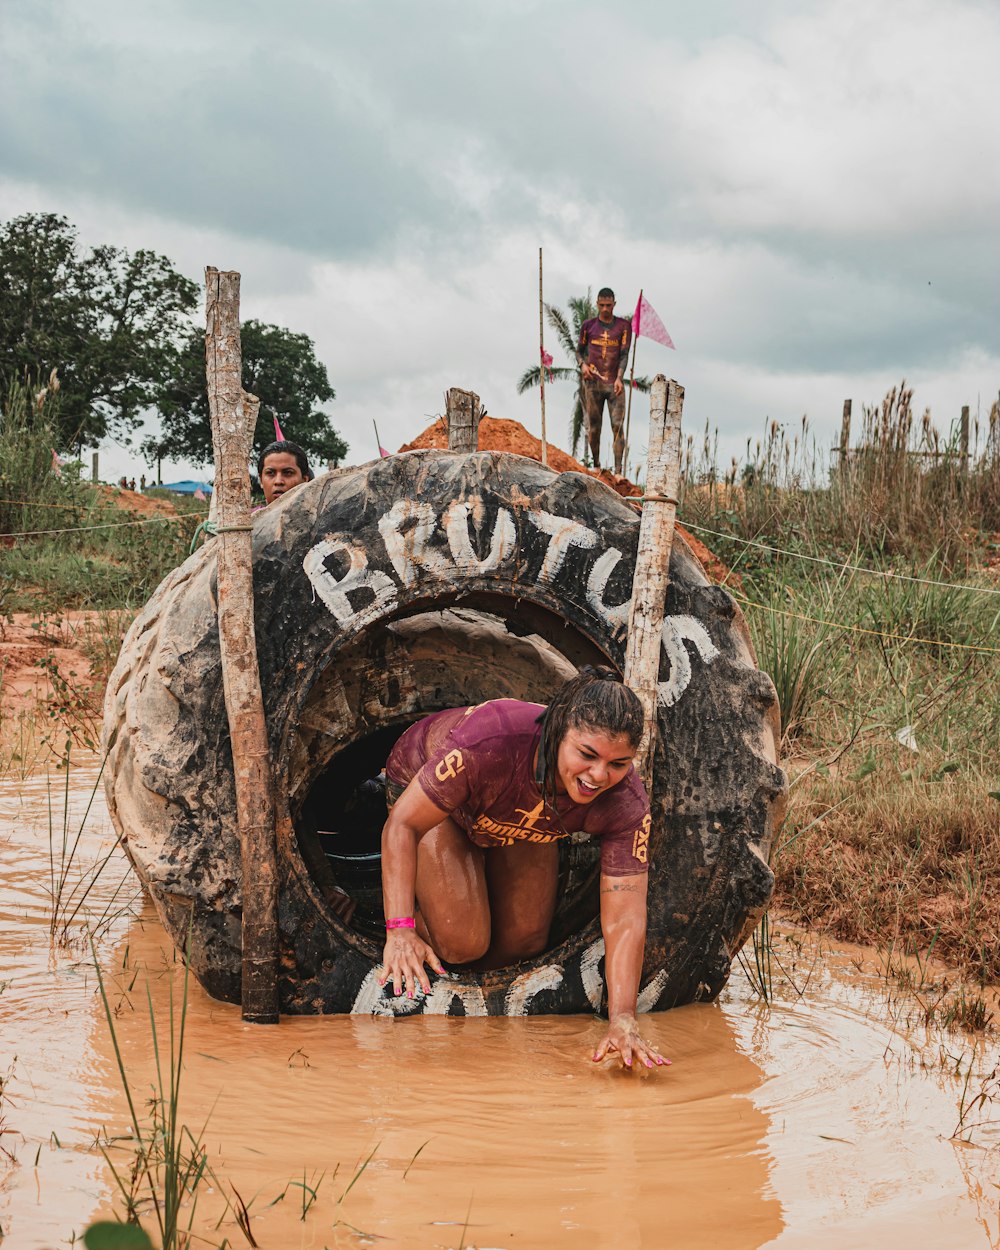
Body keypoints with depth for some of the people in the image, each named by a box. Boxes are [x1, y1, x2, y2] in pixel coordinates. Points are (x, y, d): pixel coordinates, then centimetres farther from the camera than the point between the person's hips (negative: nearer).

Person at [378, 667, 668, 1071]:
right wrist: (400, 931, -39)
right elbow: (403, 824, -34)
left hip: (520, 813, 4)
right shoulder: (491, 739, -46)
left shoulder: (626, 804, -34)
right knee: (462, 944, -18)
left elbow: (624, 919, -32)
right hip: (422, 788, -4)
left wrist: (622, 1019, -45)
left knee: (521, 946, 7)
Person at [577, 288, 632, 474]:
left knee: (618, 426, -10)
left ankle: (618, 470, -13)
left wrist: (619, 378, -14)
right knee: (593, 427, 2)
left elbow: (624, 354, -1)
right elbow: (579, 350, 18)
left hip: (615, 383, -1)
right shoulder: (588, 326, 10)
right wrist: (582, 364, -5)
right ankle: (596, 465, 15)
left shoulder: (624, 325, 6)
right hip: (592, 382, 1)